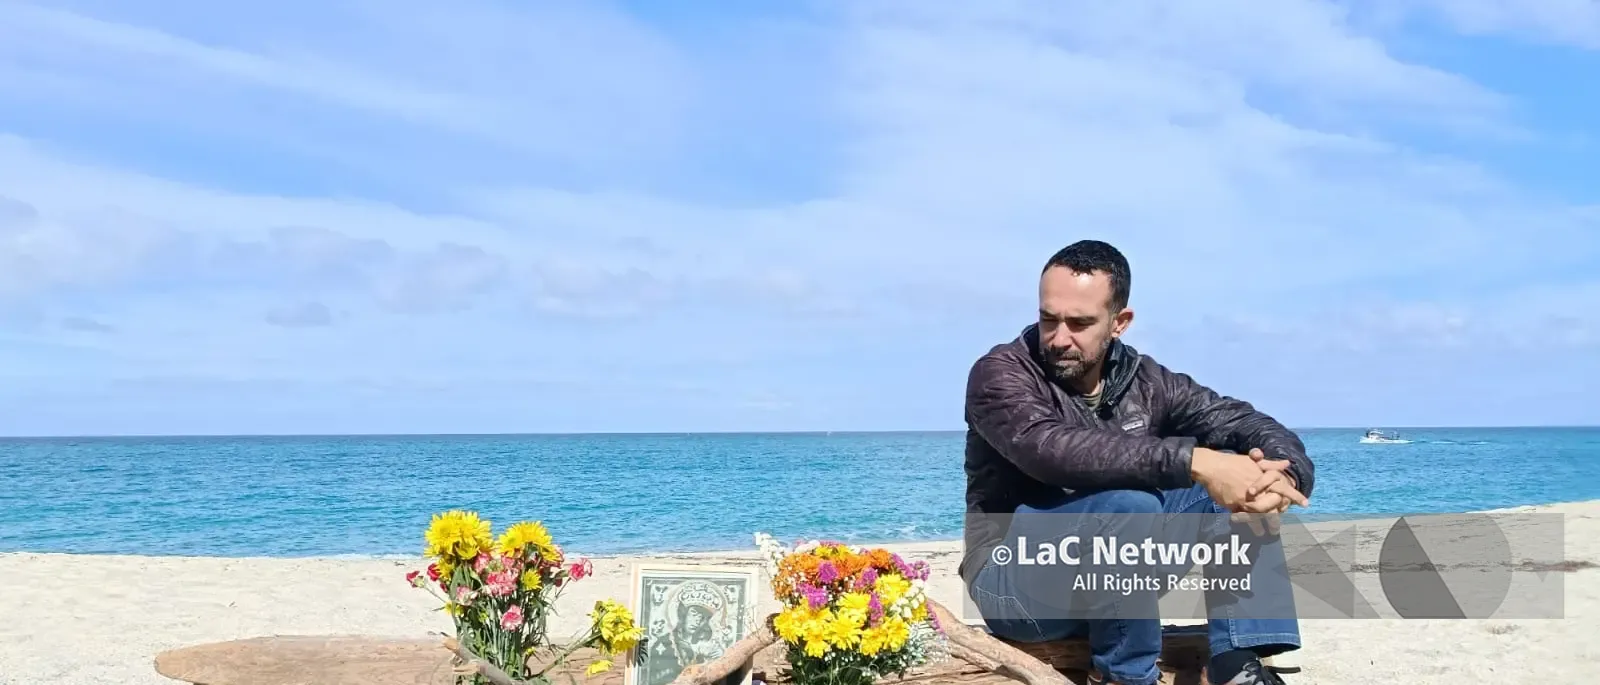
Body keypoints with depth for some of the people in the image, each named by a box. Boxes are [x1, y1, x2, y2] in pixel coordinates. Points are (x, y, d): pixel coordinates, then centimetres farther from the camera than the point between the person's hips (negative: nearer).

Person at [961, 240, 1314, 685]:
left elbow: (1256, 427, -3)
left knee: (1235, 486, -10)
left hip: (1116, 581, 6)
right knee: (1130, 506, -34)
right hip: (1014, 584, -6)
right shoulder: (1001, 374, -15)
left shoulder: (1143, 381, 2)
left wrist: (1282, 477, -28)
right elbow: (1051, 449, -35)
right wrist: (1193, 460, -42)